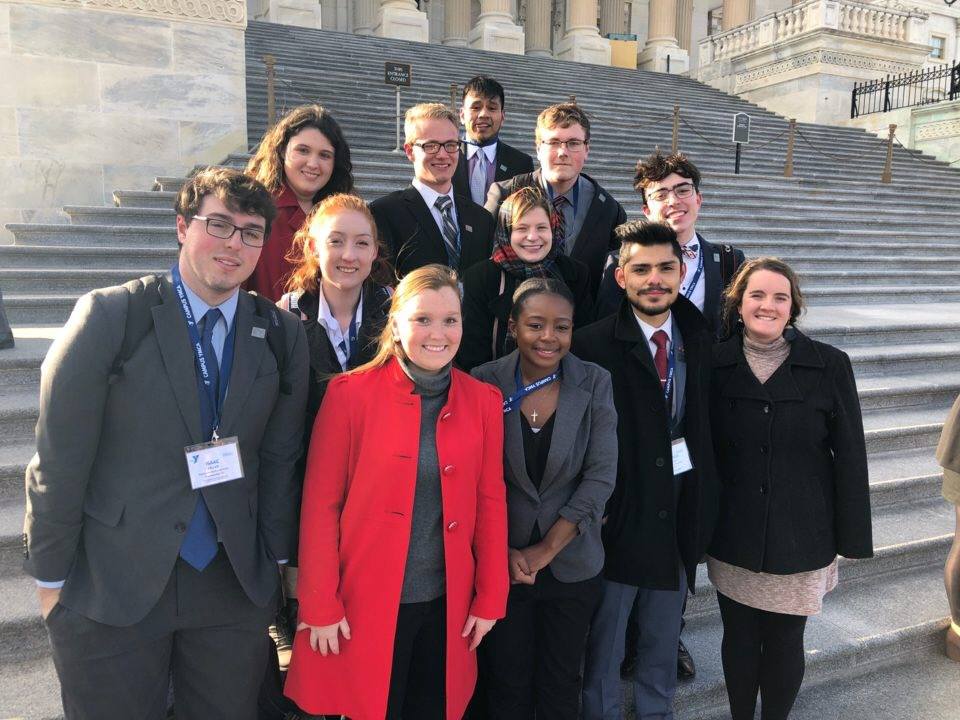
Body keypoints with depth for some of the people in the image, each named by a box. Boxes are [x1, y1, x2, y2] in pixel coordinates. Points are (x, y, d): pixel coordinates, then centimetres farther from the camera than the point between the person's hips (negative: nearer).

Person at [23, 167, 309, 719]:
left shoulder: (282, 335, 0)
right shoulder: (109, 315, -10)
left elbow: (280, 458, 4)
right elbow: (60, 458, -7)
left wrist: (276, 560, 5)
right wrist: (51, 575, -3)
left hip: (234, 585, 3)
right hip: (111, 587, -2)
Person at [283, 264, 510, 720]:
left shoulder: (483, 401, 0)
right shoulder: (350, 393, -10)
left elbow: (490, 502, 4)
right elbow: (320, 504, -8)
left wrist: (491, 598, 3)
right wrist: (320, 606, -8)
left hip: (448, 607, 3)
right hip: (365, 606, -3)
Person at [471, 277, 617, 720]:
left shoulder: (595, 384, -6)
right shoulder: (485, 383, -8)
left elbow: (601, 476, -8)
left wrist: (548, 548, -11)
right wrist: (503, 552, -10)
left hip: (572, 562, 1)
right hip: (499, 563, -1)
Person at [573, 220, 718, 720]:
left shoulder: (700, 342, 2)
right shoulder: (592, 345, -14)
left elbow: (705, 424, 5)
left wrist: (704, 505, 2)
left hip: (680, 512, 5)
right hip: (619, 512, -4)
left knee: (663, 636, 23)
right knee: (605, 640, 14)